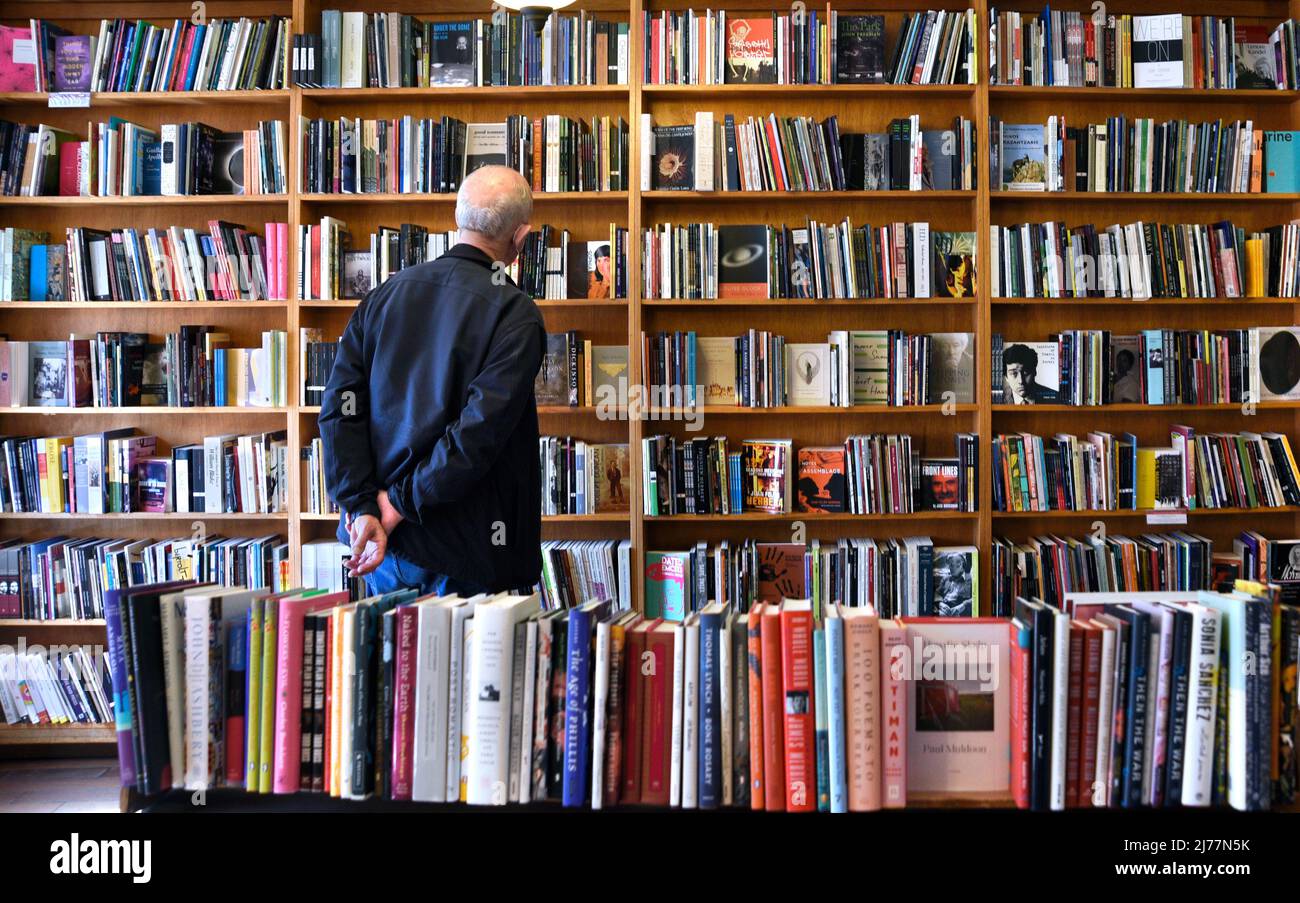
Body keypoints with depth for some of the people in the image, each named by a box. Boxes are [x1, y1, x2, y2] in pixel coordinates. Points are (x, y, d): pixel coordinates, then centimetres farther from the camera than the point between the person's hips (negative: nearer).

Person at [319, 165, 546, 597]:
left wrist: (364, 508, -6)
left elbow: (340, 408, -2)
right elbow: (481, 429, -22)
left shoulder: (383, 295, 4)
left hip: (382, 540, 6)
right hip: (464, 549, -6)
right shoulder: (516, 314, -13)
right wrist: (402, 504, -14)